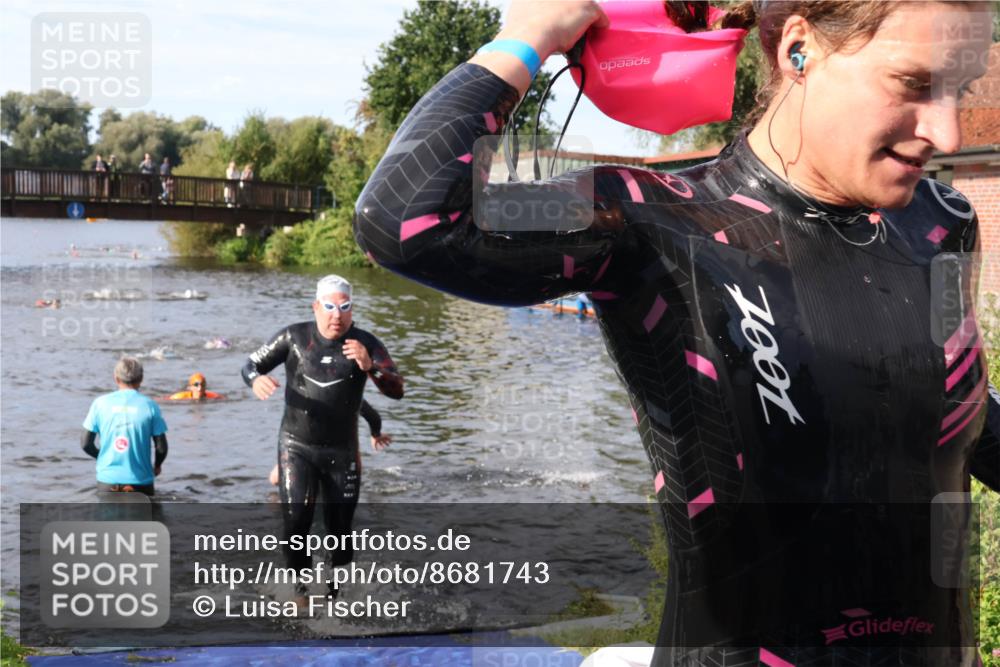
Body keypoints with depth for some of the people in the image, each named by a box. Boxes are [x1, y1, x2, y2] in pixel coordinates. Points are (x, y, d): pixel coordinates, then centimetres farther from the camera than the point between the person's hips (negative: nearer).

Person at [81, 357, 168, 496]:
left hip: (107, 481, 1)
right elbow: (161, 447, -5)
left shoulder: (100, 403, -2)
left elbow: (86, 444, 1)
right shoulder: (149, 406, -5)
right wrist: (156, 466, 17)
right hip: (140, 482, -1)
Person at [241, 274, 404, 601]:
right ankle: (302, 583, 8)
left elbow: (396, 390, -15)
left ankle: (333, 587, 27)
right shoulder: (294, 337, -4)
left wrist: (369, 366, -35)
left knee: (339, 528, 6)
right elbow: (251, 364, 4)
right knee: (296, 521, -13)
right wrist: (256, 379, -21)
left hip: (342, 452, 1)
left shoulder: (365, 344, -6)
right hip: (296, 447, -1)